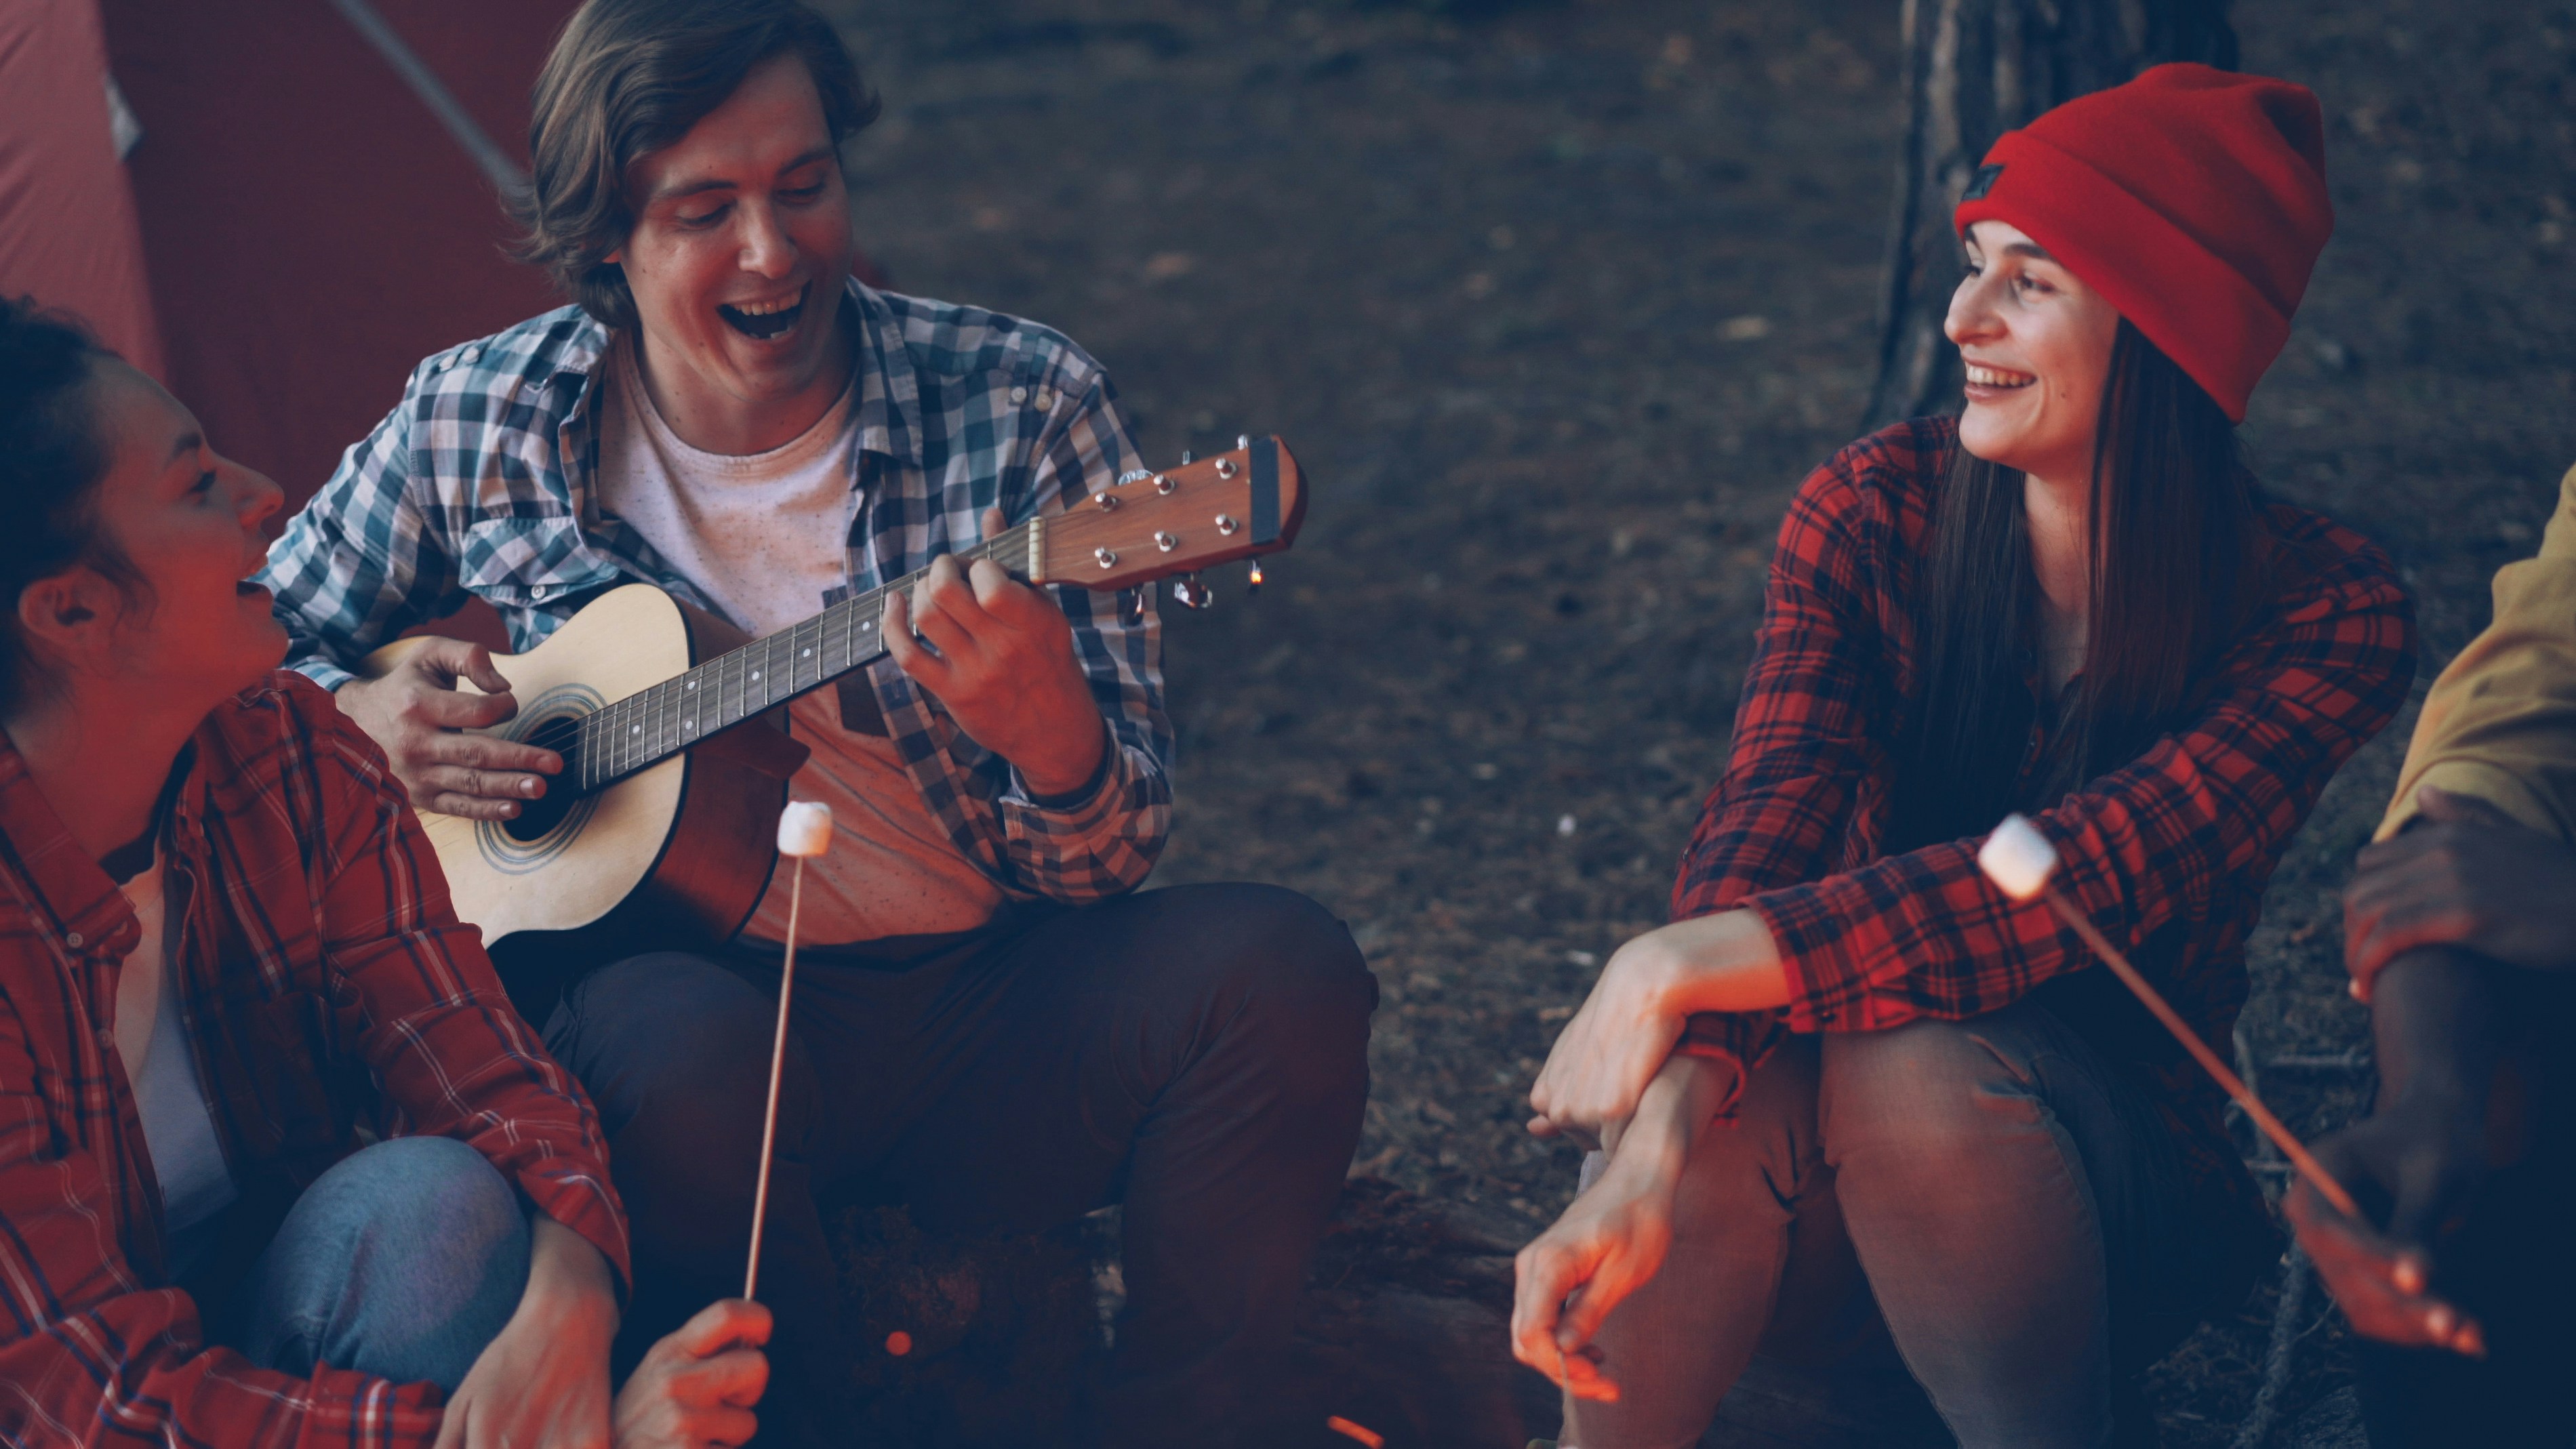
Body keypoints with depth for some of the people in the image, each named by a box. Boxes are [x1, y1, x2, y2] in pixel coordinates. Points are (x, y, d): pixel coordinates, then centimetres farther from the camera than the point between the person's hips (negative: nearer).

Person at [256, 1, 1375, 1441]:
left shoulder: (1023, 405, -3)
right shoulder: (483, 421, 1)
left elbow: (1114, 862, -4)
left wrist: (1049, 736, -28)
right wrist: (362, 717, -7)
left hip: (992, 1018, 1)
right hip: (687, 981, 0)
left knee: (1282, 968, -27)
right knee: (682, 1048, -36)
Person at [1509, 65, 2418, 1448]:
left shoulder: (2321, 609, -14)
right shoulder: (1875, 506, -7)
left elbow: (2088, 876, -28)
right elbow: (1764, 826, -22)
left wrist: (1688, 962, -38)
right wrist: (1650, 1156, -40)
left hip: (2113, 1181, -2)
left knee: (1912, 1066, -35)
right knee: (1704, 1107, -33)